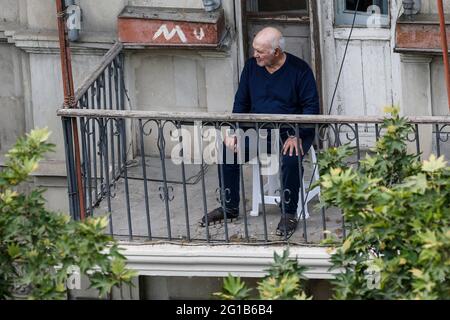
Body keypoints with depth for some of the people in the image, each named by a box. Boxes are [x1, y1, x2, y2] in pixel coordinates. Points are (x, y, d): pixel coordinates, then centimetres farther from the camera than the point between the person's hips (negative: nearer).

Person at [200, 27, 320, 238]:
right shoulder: (251, 66, 4)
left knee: (291, 158, -35)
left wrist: (296, 135, -24)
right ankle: (229, 208, 1)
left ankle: (289, 214, -19)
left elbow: (311, 107, -11)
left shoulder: (299, 70, -10)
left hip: (291, 133, -5)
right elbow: (241, 102, 10)